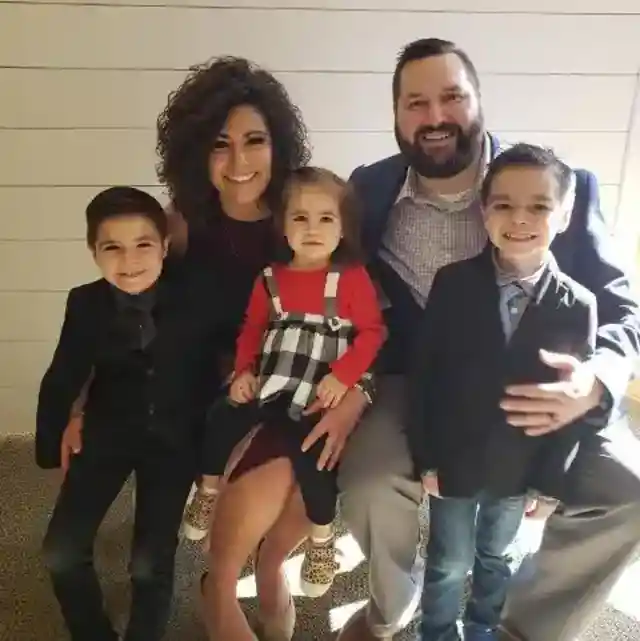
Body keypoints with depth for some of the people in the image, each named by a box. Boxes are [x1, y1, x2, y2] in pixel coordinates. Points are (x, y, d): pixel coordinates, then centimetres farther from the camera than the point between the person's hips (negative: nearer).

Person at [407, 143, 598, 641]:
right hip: (453, 461, -1)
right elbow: (423, 373, -11)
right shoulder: (452, 283, -13)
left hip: (520, 470, 2)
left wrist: (550, 481, -5)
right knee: (448, 564, 16)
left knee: (495, 559, 25)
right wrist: (425, 458, -11)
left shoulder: (579, 306, -11)